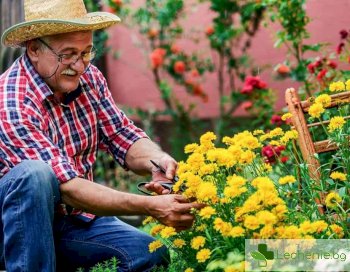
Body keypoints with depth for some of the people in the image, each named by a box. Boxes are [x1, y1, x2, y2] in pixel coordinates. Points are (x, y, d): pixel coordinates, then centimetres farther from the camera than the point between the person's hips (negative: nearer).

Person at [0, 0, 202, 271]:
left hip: (76, 218, 6)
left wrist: (156, 159, -23)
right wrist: (150, 206, -35)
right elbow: (66, 187, -30)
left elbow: (124, 137, 1)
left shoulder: (89, 78, -3)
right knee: (34, 174, -36)